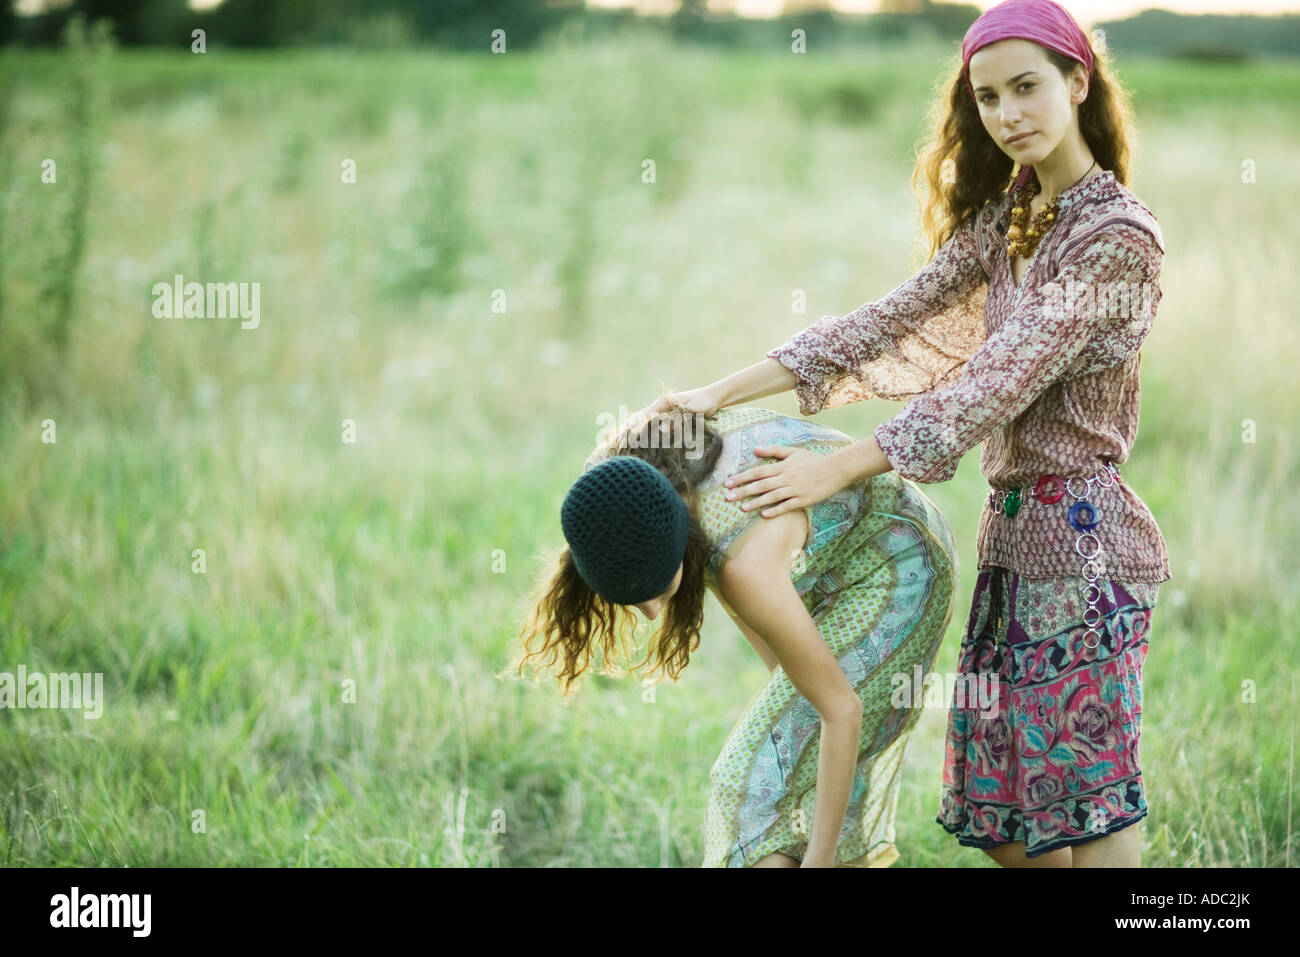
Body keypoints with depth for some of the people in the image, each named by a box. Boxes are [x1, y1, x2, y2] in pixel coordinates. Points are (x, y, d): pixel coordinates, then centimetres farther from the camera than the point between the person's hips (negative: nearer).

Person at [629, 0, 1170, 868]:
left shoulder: (1119, 238, -15)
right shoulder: (1008, 214, 11)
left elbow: (998, 383, -22)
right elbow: (895, 320, 6)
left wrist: (838, 470, -23)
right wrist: (723, 394, -2)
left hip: (1082, 536, -8)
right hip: (1015, 533, 8)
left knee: (1085, 803, -5)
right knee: (1003, 810, 10)